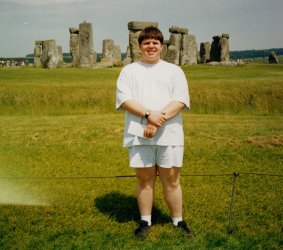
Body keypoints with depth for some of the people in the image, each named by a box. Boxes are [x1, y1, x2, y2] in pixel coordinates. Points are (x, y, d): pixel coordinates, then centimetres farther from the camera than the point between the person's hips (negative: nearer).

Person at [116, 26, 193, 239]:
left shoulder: (174, 71, 11)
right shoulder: (129, 71, 11)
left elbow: (181, 100, -1)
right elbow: (124, 99, -3)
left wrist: (159, 119, -15)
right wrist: (149, 114, -17)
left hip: (169, 134, 0)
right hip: (139, 134, 0)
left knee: (172, 179, 4)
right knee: (145, 178, 6)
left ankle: (179, 221, 16)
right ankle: (145, 221, 18)